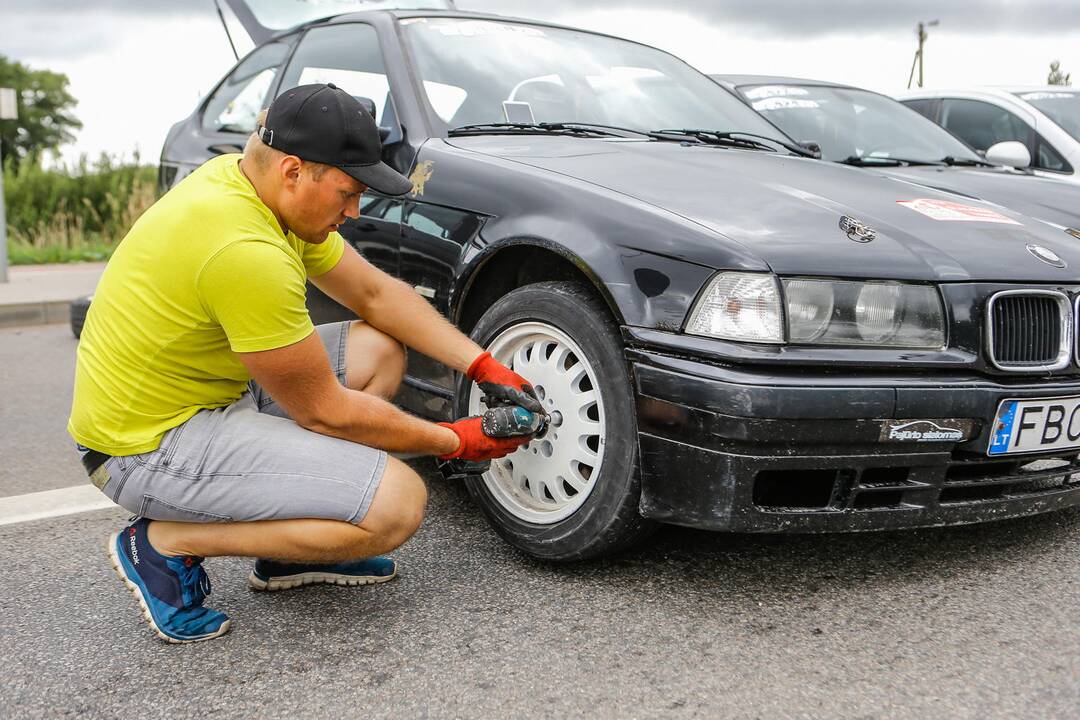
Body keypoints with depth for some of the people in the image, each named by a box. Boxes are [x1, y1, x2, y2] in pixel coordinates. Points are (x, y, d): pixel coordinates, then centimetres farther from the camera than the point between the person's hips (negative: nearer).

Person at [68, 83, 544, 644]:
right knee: (397, 503, -20)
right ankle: (165, 544, -5)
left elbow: (378, 294, 9)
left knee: (379, 349, 9)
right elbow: (323, 411, -19)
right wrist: (454, 442, -8)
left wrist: (483, 366, 2)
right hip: (149, 446, -10)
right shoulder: (246, 251, -29)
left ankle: (286, 554, 11)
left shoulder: (246, 179, 1)